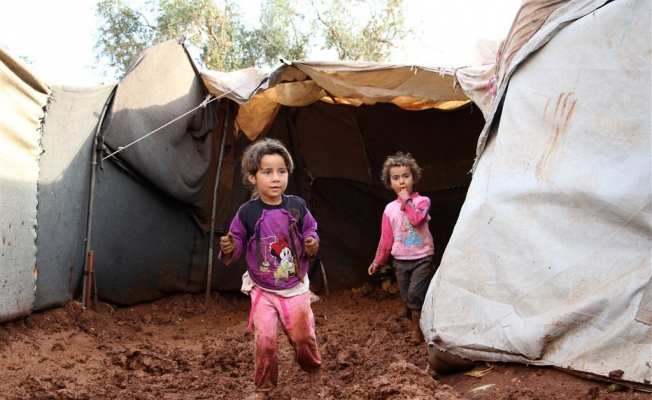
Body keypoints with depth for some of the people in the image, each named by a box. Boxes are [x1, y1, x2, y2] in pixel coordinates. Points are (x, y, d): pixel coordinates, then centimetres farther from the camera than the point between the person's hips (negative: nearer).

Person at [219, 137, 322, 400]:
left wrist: (312, 244, -17)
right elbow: (238, 245, -5)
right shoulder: (247, 212, -14)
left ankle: (313, 368, 44)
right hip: (262, 290, -1)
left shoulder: (297, 206, -10)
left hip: (296, 287, 1)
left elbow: (310, 232, 4)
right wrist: (229, 248, -27)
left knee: (302, 335, 12)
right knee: (264, 339, -4)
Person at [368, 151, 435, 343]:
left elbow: (416, 219, -27)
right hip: (401, 261, 4)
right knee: (407, 299, 7)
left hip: (422, 258, -4)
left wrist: (407, 200, -16)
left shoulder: (422, 201, -5)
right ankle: (417, 326, 22)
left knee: (415, 293, -16)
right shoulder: (390, 209, 4)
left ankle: (417, 327, 2)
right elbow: (386, 238, 10)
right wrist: (378, 260, 12)